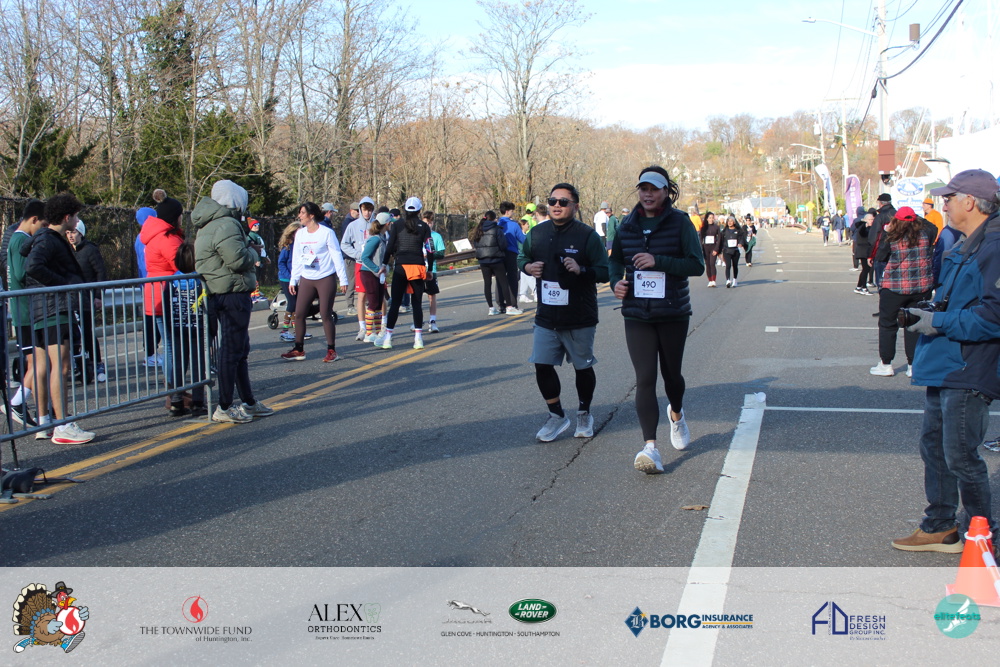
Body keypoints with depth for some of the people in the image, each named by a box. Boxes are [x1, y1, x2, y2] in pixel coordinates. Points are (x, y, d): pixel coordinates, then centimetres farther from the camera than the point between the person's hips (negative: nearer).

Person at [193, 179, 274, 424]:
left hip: (219, 294, 11)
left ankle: (248, 402, 27)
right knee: (231, 350, -4)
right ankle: (224, 408, 1)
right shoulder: (226, 225, -17)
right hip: (232, 294, -11)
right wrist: (253, 253, -5)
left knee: (240, 349, 18)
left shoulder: (208, 225, 17)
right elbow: (238, 259, -25)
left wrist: (249, 250, 10)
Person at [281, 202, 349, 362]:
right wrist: (293, 280, 12)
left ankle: (331, 351, 7)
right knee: (299, 314, 2)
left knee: (325, 315, -4)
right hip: (306, 280, 5)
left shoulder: (327, 233, -7)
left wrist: (343, 280, -8)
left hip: (326, 279, -5)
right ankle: (298, 350, 11)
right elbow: (296, 258, 14)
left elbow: (337, 256, -6)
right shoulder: (300, 234, 8)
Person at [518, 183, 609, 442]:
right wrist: (528, 266, -6)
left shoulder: (588, 236, -10)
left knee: (583, 367, 11)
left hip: (579, 319, -3)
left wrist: (581, 270, -29)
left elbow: (604, 272, -11)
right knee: (542, 366, -1)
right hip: (546, 317, 3)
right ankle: (556, 415, 18)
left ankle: (584, 414, 32)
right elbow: (522, 257, 17)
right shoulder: (537, 233, 2)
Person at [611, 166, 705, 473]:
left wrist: (658, 261, -24)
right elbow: (616, 260, 19)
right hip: (637, 315, 1)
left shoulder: (680, 222, -6)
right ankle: (651, 448, -15)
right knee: (645, 378, -10)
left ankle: (676, 414, 48)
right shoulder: (628, 225, 4)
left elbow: (697, 265, -13)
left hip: (674, 313, -1)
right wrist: (616, 281, -2)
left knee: (671, 373, 14)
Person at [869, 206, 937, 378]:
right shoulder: (925, 234, -3)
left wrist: (885, 233, 5)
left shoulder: (892, 239, -11)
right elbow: (934, 228, 18)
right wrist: (919, 219, 20)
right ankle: (913, 365, 12)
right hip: (922, 287, 3)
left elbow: (880, 257, 1)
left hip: (894, 288, -3)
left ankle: (885, 364, 12)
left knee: (887, 324, 10)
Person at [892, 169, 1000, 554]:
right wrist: (924, 313, 11)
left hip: (968, 374, -10)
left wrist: (939, 322, -20)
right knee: (933, 446, 16)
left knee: (960, 456, -2)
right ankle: (939, 527, 28)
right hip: (945, 369, 10)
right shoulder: (964, 247, 15)